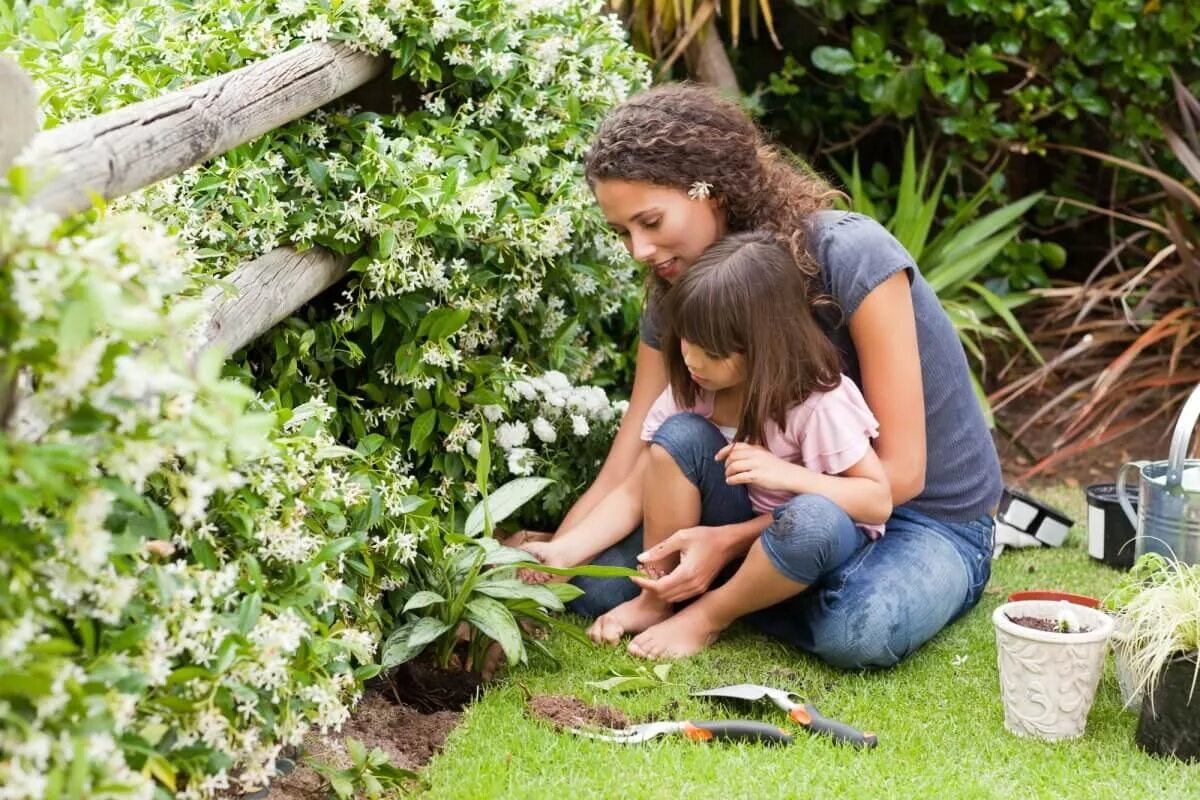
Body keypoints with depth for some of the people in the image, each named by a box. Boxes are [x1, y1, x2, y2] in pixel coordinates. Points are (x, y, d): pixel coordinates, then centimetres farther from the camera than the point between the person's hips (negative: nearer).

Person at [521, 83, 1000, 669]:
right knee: (598, 584, -16)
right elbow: (623, 478, -8)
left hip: (930, 517, -4)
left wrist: (730, 542, -29)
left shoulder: (850, 257, -25)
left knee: (858, 628, -38)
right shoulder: (677, 298, -6)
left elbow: (899, 471, -23)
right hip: (804, 503, 4)